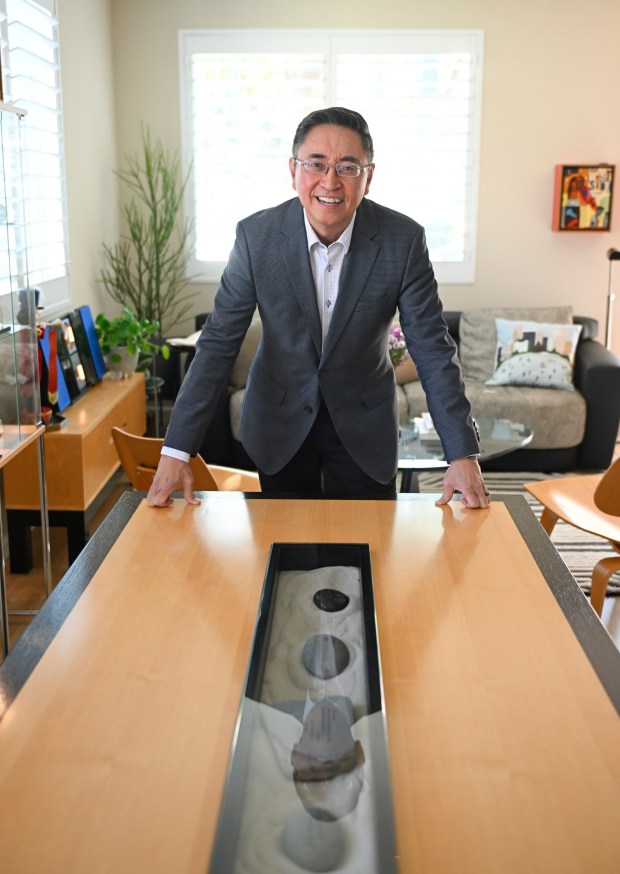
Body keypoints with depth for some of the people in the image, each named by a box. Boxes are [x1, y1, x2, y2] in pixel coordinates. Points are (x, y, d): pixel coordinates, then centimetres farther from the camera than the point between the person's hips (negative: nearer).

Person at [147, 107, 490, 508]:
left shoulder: (404, 240, -16)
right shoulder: (256, 235, -15)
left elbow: (433, 348, -12)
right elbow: (218, 344, -13)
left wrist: (463, 455, -17)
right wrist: (176, 452, -18)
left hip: (365, 427, 0)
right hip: (280, 423, 0)